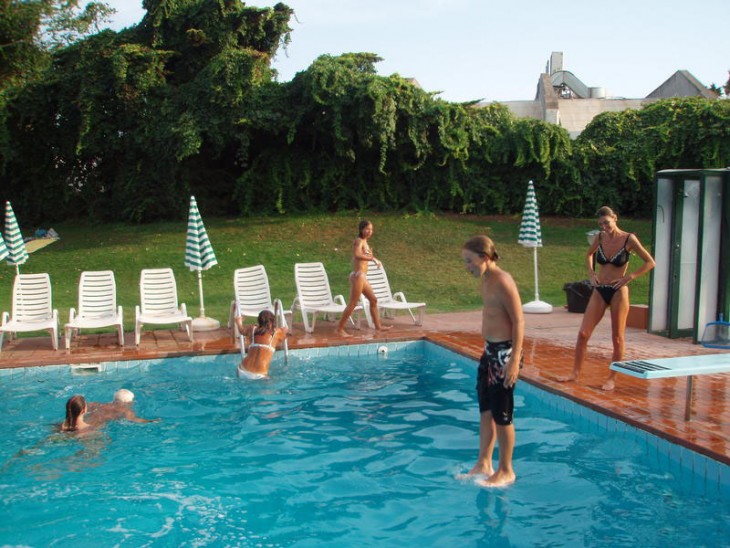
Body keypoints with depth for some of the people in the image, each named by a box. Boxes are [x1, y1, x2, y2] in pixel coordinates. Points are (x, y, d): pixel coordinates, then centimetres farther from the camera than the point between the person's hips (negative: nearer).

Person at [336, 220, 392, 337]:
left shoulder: (364, 242, 16)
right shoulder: (359, 241, -11)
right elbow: (357, 255, -30)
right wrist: (373, 258, -32)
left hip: (362, 276, 10)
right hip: (358, 275, -10)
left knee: (373, 300, 16)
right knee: (353, 303, -7)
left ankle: (378, 326, 25)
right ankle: (340, 329, -3)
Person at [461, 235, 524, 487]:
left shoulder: (503, 282, -19)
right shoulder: (484, 280, 8)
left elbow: (519, 322, -21)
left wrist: (514, 360, -25)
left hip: (505, 352, -9)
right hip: (490, 350, 9)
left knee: (501, 415, 2)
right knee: (485, 410, 17)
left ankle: (506, 471, 17)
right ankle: (483, 464, 30)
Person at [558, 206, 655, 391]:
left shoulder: (629, 239, -8)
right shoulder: (600, 237, 4)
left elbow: (650, 262, -5)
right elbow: (589, 254, 25)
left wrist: (629, 277, -12)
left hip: (618, 292, -4)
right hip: (599, 291, 4)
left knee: (617, 338, 4)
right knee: (583, 333, 1)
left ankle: (611, 378, 15)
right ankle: (575, 373, 12)